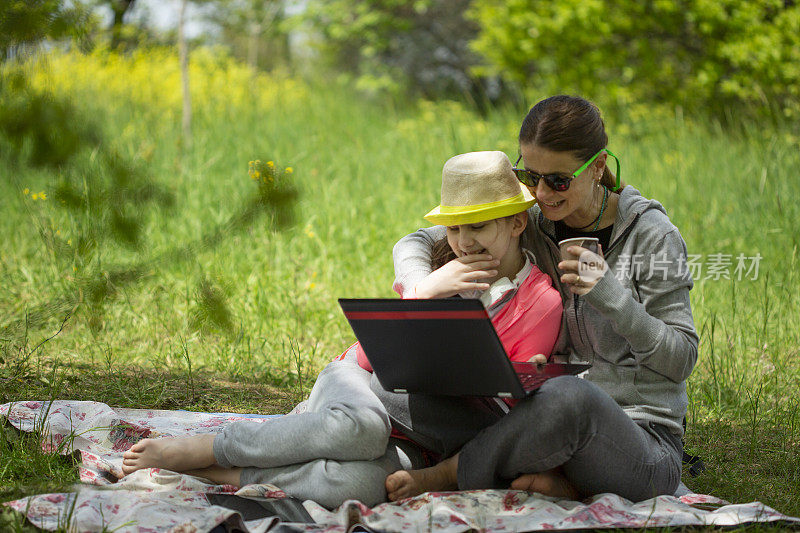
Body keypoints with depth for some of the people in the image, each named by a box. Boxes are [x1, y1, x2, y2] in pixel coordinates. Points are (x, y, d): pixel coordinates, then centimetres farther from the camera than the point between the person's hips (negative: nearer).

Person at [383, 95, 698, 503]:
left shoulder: (650, 233, -7)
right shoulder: (531, 223, 5)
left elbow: (681, 358, -7)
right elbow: (414, 243, 8)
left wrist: (609, 295, -21)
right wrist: (423, 288, -16)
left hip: (642, 437, -5)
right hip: (550, 421, 5)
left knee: (571, 396, -42)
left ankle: (448, 475, -16)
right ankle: (553, 480, -21)